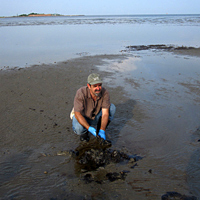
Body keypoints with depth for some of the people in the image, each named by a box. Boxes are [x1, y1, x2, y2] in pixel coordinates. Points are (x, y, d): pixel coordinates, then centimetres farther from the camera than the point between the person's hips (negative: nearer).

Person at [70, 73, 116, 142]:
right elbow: (77, 114, -31)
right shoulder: (81, 93, -32)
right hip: (81, 116, -3)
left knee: (112, 107, -22)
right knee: (78, 129, -37)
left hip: (95, 117, 3)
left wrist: (102, 131, -38)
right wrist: (89, 128, -41)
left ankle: (100, 132, -5)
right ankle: (84, 132, 3)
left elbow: (105, 113, -27)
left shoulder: (105, 92, -26)